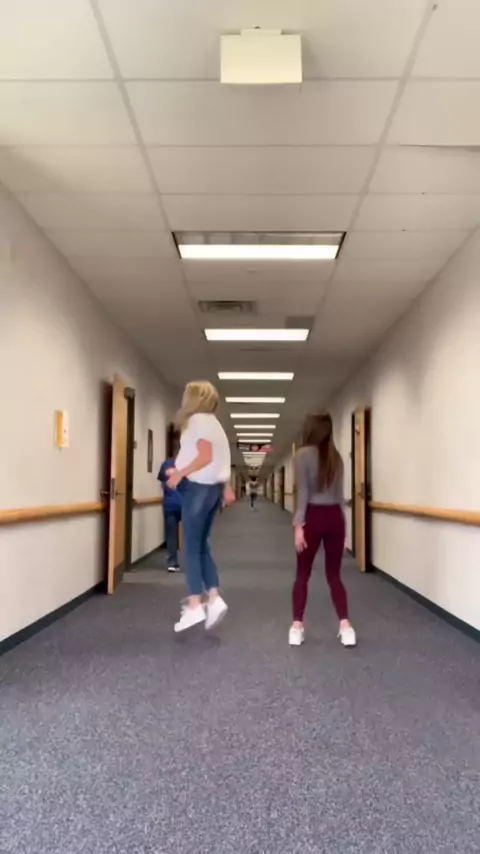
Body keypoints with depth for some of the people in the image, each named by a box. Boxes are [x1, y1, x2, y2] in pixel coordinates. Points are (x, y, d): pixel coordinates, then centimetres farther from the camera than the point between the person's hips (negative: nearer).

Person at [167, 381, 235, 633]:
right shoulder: (212, 422, 19)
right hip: (211, 487, 9)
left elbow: (206, 456, -20)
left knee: (191, 547, -5)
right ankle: (214, 599, 6)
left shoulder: (198, 420, -9)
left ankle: (194, 606, -4)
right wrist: (226, 488, 16)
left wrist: (180, 473, -16)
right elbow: (219, 460, 17)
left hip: (199, 488, -9)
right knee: (201, 546, 11)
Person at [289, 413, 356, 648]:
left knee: (302, 575, 7)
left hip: (314, 517, -4)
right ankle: (345, 625, 1)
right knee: (334, 575, 11)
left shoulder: (304, 454, -5)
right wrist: (343, 525, 13)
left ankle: (297, 627, 7)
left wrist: (298, 523, -10)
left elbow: (303, 492, -11)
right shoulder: (336, 457, 9)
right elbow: (340, 494, 9)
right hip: (335, 517, 4)